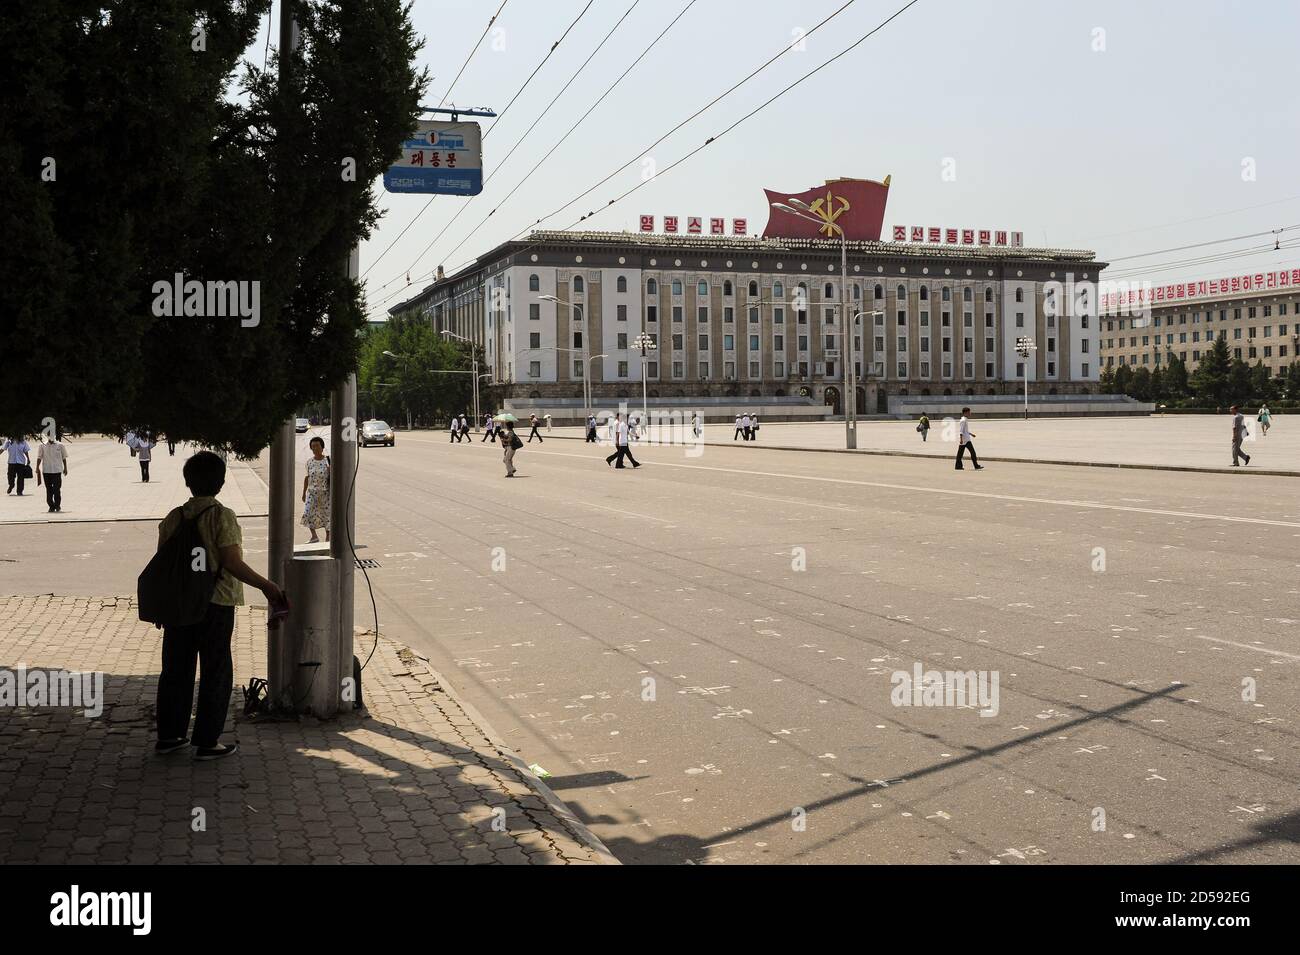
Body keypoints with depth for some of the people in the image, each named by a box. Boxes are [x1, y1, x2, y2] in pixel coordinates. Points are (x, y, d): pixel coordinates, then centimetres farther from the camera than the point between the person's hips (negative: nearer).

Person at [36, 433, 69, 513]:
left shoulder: (60, 445, 2)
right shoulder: (43, 445, 4)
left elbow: (64, 457, 9)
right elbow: (39, 457, 6)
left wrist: (65, 468, 9)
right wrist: (37, 467, -2)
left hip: (57, 470, -1)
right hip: (46, 471, 1)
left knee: (57, 489, -5)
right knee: (49, 489, 6)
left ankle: (57, 505, 7)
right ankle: (51, 506, 13)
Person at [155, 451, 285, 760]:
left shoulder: (174, 517, 2)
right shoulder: (222, 516, -14)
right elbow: (232, 563, -19)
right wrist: (266, 586, -12)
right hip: (216, 604, -5)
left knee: (175, 669, 15)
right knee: (215, 673, 5)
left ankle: (168, 736, 23)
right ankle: (206, 742, 8)